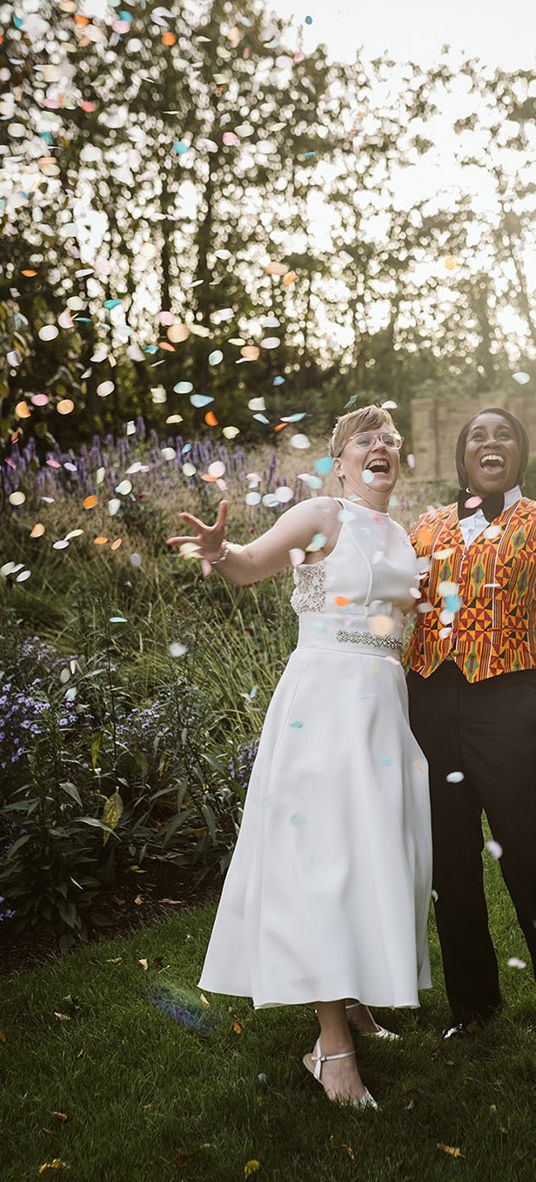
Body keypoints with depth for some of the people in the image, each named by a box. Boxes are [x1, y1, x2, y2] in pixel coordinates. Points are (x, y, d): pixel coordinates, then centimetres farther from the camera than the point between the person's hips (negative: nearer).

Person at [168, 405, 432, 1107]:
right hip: (325, 698, -7)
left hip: (385, 700, 8)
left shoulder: (399, 536, 16)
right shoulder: (323, 517, -5)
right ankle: (333, 1042, -4)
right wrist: (220, 552, -35)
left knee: (382, 847, 10)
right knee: (328, 847, -8)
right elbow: (252, 565, -15)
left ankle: (355, 995, 28)